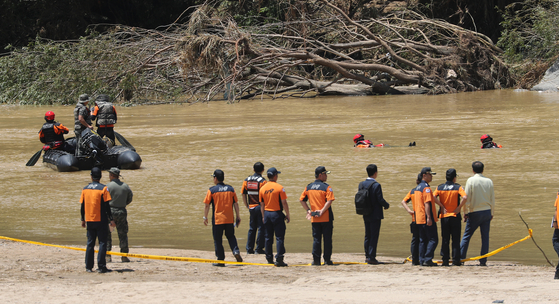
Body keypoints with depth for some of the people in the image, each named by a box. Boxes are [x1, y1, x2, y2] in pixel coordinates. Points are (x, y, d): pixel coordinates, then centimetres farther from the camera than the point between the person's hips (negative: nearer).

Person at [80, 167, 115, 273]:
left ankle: (88, 267, 10)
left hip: (89, 220, 4)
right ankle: (101, 266, -7)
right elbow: (107, 206, -10)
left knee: (90, 243, 11)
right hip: (101, 220, -4)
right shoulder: (103, 188, -8)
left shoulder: (85, 189, 5)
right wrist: (111, 219, -6)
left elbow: (82, 206, 9)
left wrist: (83, 220, 18)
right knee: (102, 243, 0)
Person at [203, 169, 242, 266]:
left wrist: (205, 217, 7)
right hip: (229, 219, 3)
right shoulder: (230, 189, 4)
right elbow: (235, 204, 6)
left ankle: (221, 260, 7)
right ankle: (236, 251, -7)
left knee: (218, 240, 6)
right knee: (231, 236, 18)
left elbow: (207, 205, -4)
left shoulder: (211, 190, -6)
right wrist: (238, 216, 12)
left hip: (217, 219, -3)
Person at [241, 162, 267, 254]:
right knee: (261, 228, 1)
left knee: (252, 229, 13)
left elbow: (244, 195, 8)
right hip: (260, 207, -5)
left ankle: (249, 249, 13)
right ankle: (259, 248, -1)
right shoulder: (262, 181, -10)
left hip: (251, 208, 5)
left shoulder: (246, 180, 5)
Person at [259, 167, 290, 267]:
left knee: (268, 237, 13)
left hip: (267, 214, 5)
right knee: (279, 237, -4)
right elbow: (284, 203, -12)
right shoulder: (279, 187, -11)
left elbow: (262, 205, 10)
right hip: (277, 214, -5)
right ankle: (279, 259, -12)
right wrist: (287, 215, -3)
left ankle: (269, 259, 17)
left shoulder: (262, 188, 3)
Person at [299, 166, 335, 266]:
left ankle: (316, 260, 4)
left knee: (316, 239, 8)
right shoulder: (326, 187, -9)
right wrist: (322, 211, -17)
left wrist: (308, 210, 9)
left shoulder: (309, 187, 8)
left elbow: (301, 200, 10)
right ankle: (327, 260, 5)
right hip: (326, 218, -4)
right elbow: (329, 200, -21)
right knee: (327, 239, 4)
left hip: (314, 219, 4)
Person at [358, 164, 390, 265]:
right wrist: (386, 205, 2)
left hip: (366, 214, 6)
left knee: (367, 236, 15)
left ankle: (367, 256, 18)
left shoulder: (361, 184, 4)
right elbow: (380, 200, -17)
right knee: (374, 236, -2)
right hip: (375, 214, -6)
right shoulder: (376, 185, -16)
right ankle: (371, 257, -4)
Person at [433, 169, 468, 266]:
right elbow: (465, 198, -20)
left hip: (444, 216, 2)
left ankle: (445, 260, 4)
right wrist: (459, 207, -10)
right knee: (456, 240, 3)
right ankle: (456, 260, 0)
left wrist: (441, 206, -2)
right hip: (455, 216, -2)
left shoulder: (440, 187, 4)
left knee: (445, 240, 7)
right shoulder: (458, 187, -4)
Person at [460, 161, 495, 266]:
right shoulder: (489, 181, 4)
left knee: (467, 236, 3)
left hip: (475, 212, -3)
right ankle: (483, 261, 1)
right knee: (485, 237, 4)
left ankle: (460, 258, 1)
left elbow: (467, 198, -8)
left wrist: (466, 212, 0)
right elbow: (493, 199, 9)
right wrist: (492, 213, 18)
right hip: (487, 212, 3)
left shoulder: (471, 181, -6)